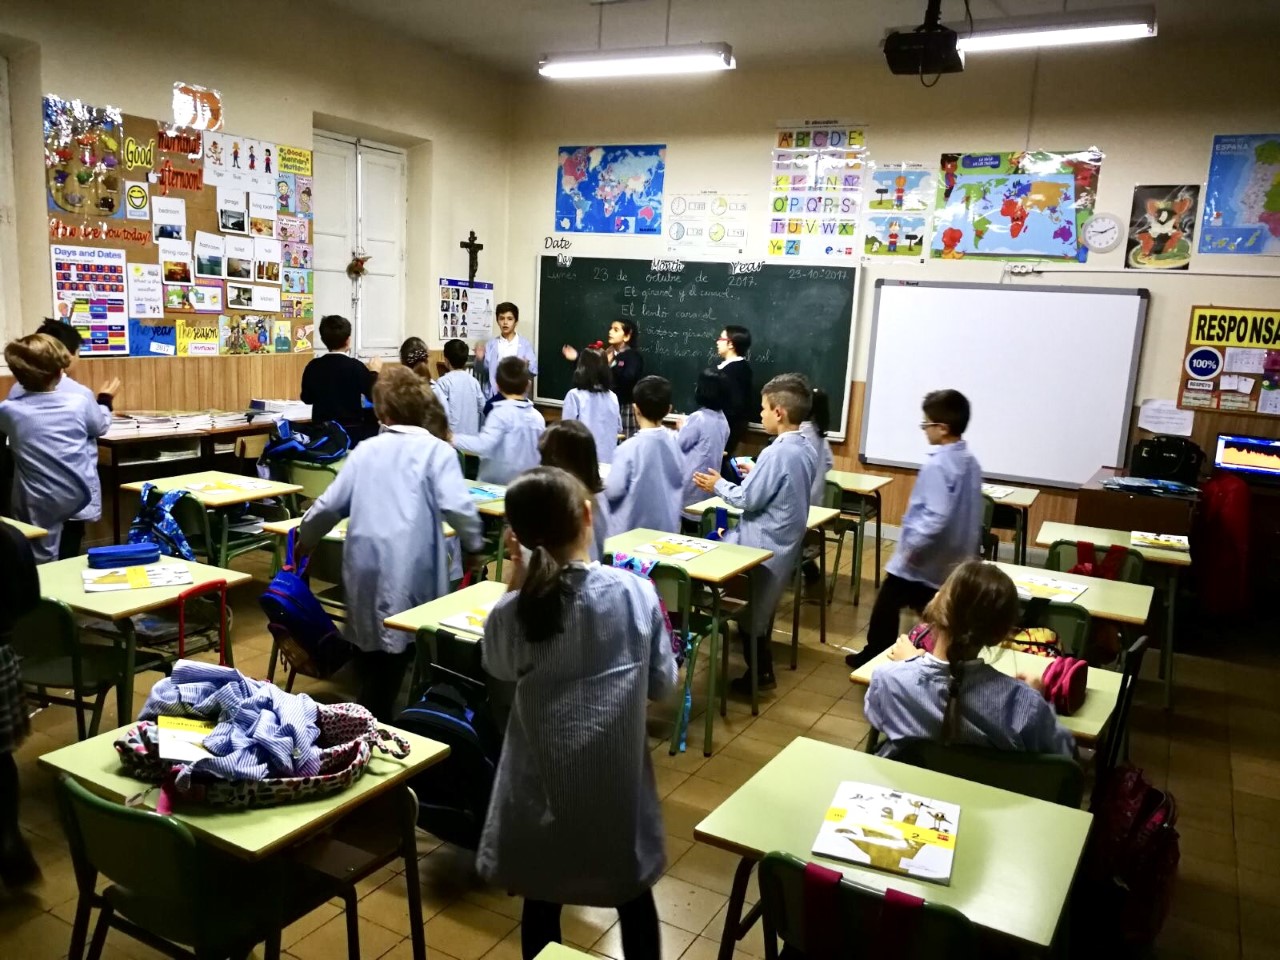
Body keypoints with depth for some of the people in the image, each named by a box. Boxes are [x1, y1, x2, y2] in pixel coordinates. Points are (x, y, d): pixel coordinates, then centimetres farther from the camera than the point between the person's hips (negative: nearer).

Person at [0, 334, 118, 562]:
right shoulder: (80, 402, -13)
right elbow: (101, 426, 9)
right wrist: (105, 399, 28)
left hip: (38, 506, -1)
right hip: (78, 498, 1)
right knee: (69, 562, 18)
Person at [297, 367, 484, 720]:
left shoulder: (366, 449, 13)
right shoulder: (436, 450, 1)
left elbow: (329, 505, 14)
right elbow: (456, 506, -12)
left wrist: (304, 541, 31)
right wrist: (474, 544, 4)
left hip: (364, 562, 4)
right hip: (410, 567, -4)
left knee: (372, 650, 17)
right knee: (398, 651, 7)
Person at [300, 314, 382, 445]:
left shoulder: (313, 366, 2)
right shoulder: (355, 366, -12)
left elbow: (307, 398, 16)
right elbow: (374, 397, -4)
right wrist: (374, 372, 10)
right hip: (352, 433, -6)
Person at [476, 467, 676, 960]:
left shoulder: (511, 613, -17)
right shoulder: (637, 592, -16)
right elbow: (663, 684, -4)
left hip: (543, 780, 0)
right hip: (618, 776, 1)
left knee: (541, 898, 20)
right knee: (633, 893, 23)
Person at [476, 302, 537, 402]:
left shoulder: (525, 344, 4)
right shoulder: (491, 344, 8)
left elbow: (534, 370, -5)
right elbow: (482, 370, 1)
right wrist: (479, 359, -20)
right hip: (493, 396, 1)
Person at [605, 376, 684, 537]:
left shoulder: (629, 448, -21)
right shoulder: (676, 442, -5)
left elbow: (613, 491, -16)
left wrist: (602, 483, 3)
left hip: (631, 529, -5)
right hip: (668, 527, 5)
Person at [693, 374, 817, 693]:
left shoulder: (776, 453, -25)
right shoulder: (808, 449, 2)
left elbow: (748, 499, -21)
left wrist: (719, 485, -6)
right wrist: (755, 475, 11)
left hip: (764, 544, -9)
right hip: (785, 540, 9)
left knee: (750, 609, 8)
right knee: (762, 606, 21)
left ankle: (759, 674, 19)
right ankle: (762, 669, 32)